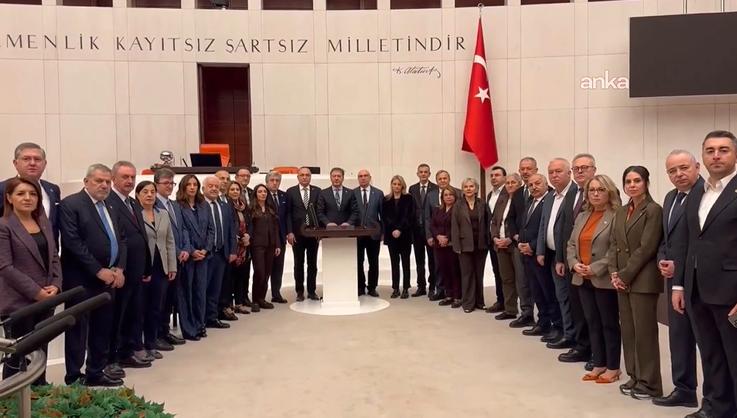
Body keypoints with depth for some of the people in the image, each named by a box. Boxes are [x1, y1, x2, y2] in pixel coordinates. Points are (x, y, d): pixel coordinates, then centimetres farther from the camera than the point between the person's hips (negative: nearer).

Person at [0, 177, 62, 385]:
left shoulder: (44, 223, 11)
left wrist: (56, 285, -3)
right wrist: (36, 292, -16)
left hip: (45, 300, 6)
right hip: (18, 302, -6)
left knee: (41, 353, 14)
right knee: (18, 357, 5)